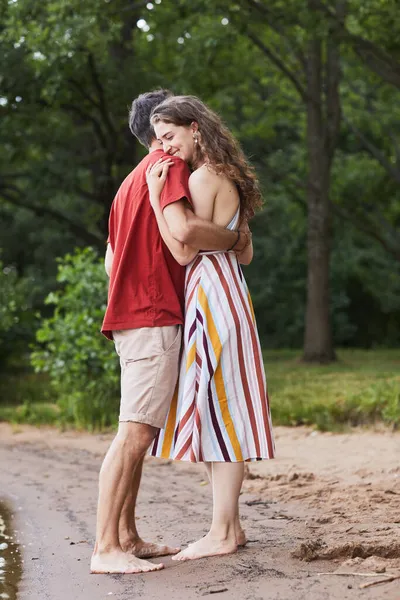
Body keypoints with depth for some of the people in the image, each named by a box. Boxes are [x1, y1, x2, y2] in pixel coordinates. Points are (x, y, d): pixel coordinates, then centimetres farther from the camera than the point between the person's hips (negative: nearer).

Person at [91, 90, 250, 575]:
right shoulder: (169, 165, -5)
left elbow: (111, 259, 24)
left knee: (136, 432, 11)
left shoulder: (132, 180, 25)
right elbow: (183, 229, -22)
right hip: (154, 318, -10)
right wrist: (234, 237, -8)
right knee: (135, 432, -15)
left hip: (131, 316, 10)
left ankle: (127, 537, 13)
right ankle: (105, 549, -19)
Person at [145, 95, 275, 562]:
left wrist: (157, 197, -10)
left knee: (218, 411, -8)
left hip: (212, 299, -10)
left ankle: (222, 532, -4)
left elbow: (184, 250, -15)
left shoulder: (203, 178, -11)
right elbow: (246, 254, 18)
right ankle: (229, 524, 15)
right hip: (223, 294, 10)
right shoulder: (228, 179, 18)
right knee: (218, 415, 11)